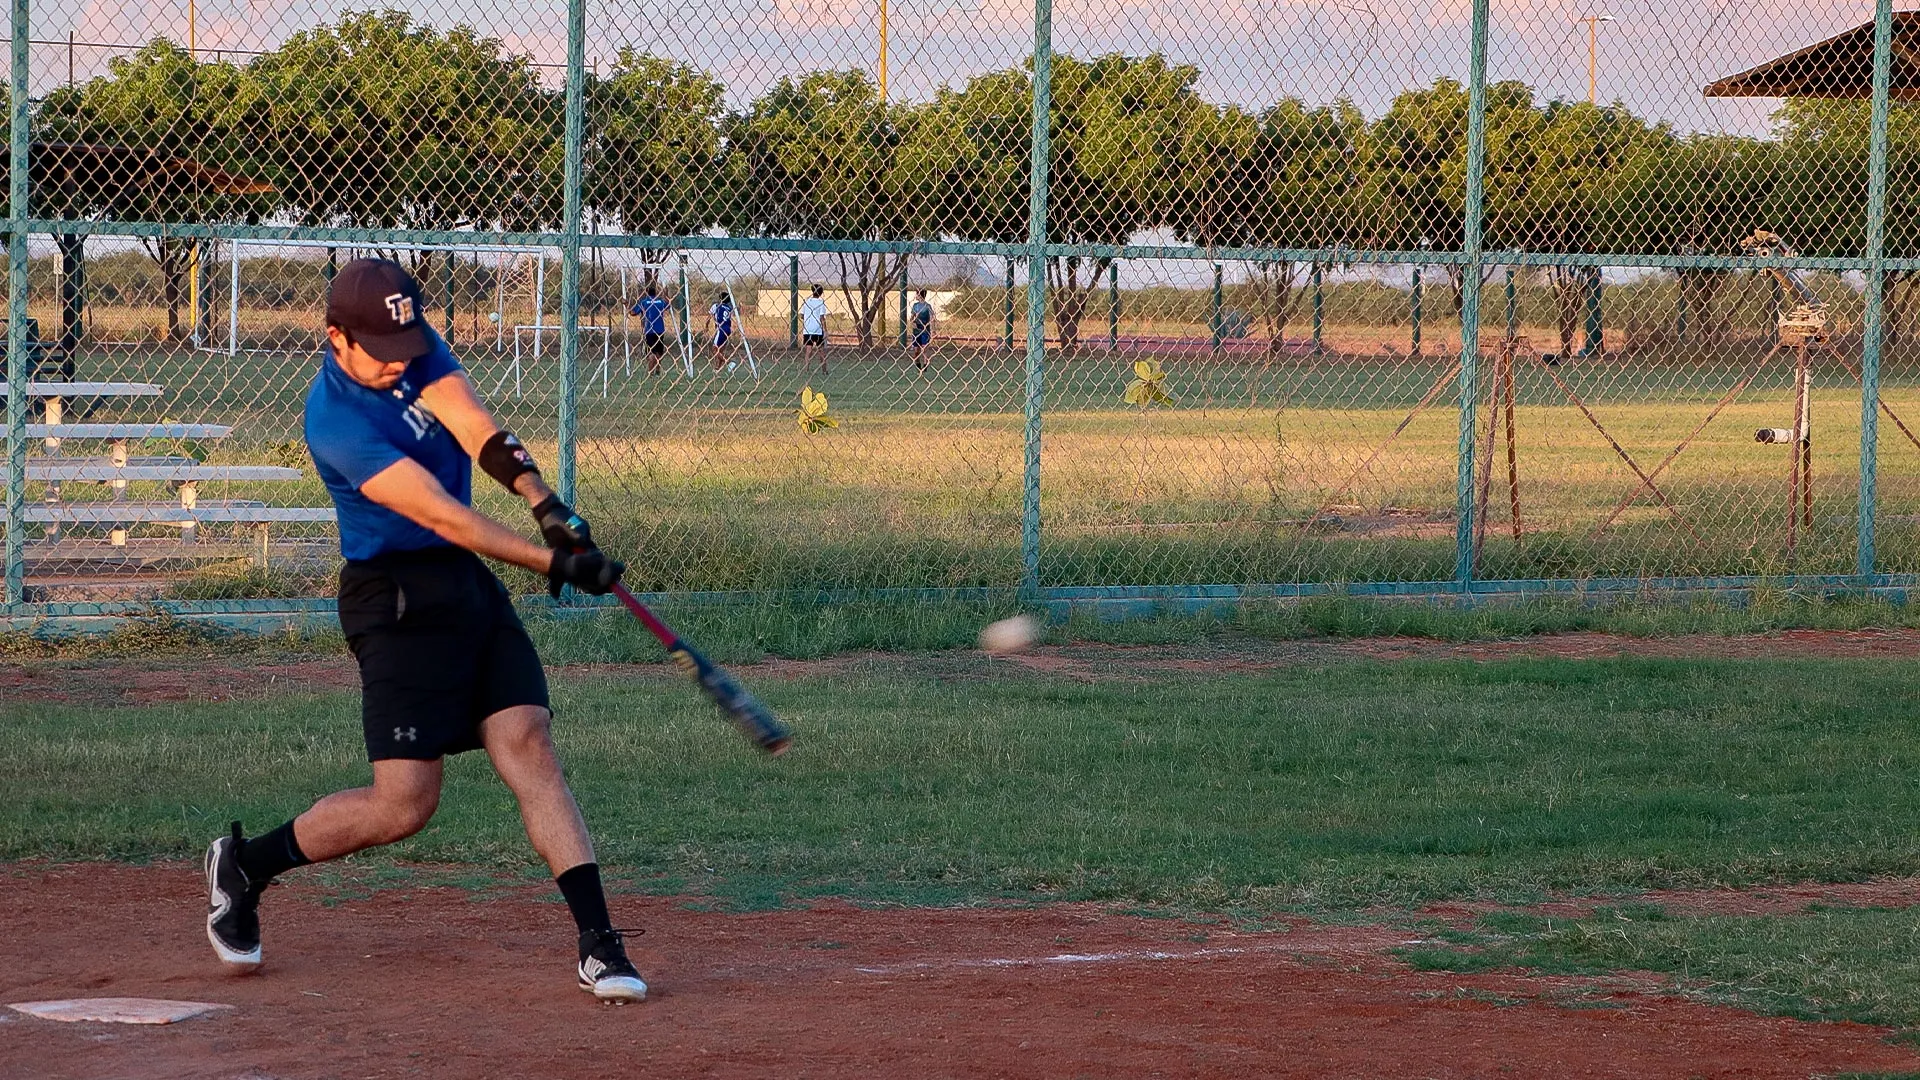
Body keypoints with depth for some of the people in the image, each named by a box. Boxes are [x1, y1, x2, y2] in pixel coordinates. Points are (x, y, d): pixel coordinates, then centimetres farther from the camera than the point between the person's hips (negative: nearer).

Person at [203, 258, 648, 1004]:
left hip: (470, 582, 7)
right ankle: (246, 865, 13)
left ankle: (598, 943, -12)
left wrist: (544, 502, -29)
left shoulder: (414, 348, 2)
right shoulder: (336, 419, -21)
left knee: (528, 746, -6)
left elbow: (477, 429, -12)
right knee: (404, 803, -9)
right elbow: (443, 516, -26)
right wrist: (554, 562, -30)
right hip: (399, 599, -7)